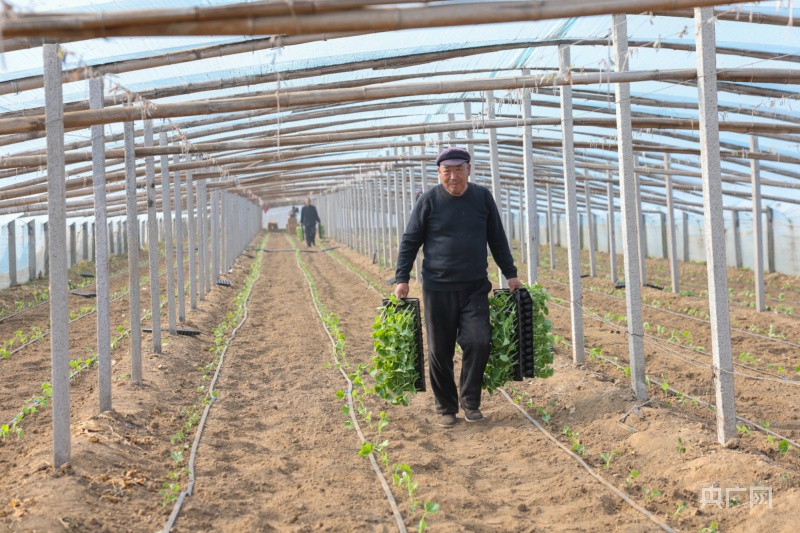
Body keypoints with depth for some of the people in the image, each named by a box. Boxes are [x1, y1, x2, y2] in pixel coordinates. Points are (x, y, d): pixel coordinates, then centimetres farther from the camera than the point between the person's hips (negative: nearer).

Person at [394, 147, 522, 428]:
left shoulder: (482, 197, 5)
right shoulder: (429, 201, -2)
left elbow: (497, 239, 13)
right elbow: (410, 241, 3)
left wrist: (510, 274, 13)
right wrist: (402, 279, -3)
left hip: (475, 287, 1)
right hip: (438, 288, -1)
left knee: (479, 342, -9)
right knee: (440, 351, 3)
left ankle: (470, 402, 8)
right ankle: (446, 408, 17)